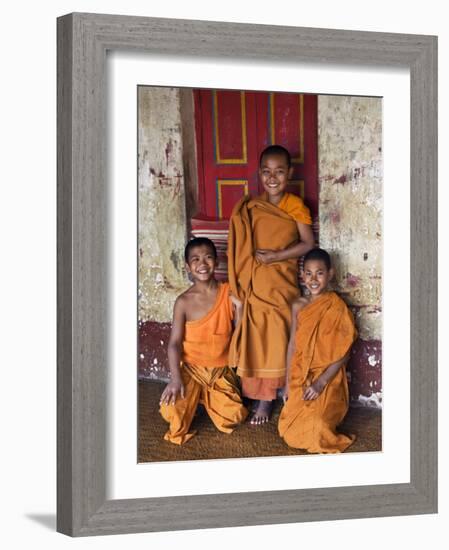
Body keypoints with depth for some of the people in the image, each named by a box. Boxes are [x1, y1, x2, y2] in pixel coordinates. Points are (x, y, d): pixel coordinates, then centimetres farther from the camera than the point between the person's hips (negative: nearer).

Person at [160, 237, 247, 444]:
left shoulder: (230, 294, -4)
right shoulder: (184, 302, -9)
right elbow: (174, 343, -12)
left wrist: (239, 307, -16)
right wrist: (175, 379, -22)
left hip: (221, 370, 2)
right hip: (191, 368, -2)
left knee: (234, 416, -16)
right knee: (172, 411, -25)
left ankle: (207, 397, 16)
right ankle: (193, 396, 12)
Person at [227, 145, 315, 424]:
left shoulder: (295, 206, -6)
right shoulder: (250, 207, 6)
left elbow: (308, 243, -9)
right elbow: (243, 245, 10)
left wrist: (274, 256, -17)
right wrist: (241, 282, -1)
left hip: (281, 282, -4)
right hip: (254, 283, 4)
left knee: (275, 338, -1)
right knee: (253, 337, 6)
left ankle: (267, 400, 8)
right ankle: (255, 393, 16)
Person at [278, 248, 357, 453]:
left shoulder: (337, 308, -10)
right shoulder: (298, 306, 4)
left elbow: (343, 353, -10)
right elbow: (292, 345, 9)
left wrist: (321, 382, -17)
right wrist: (288, 383, 6)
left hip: (328, 379, -4)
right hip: (300, 379, 4)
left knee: (314, 430, -24)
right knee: (288, 432, -9)